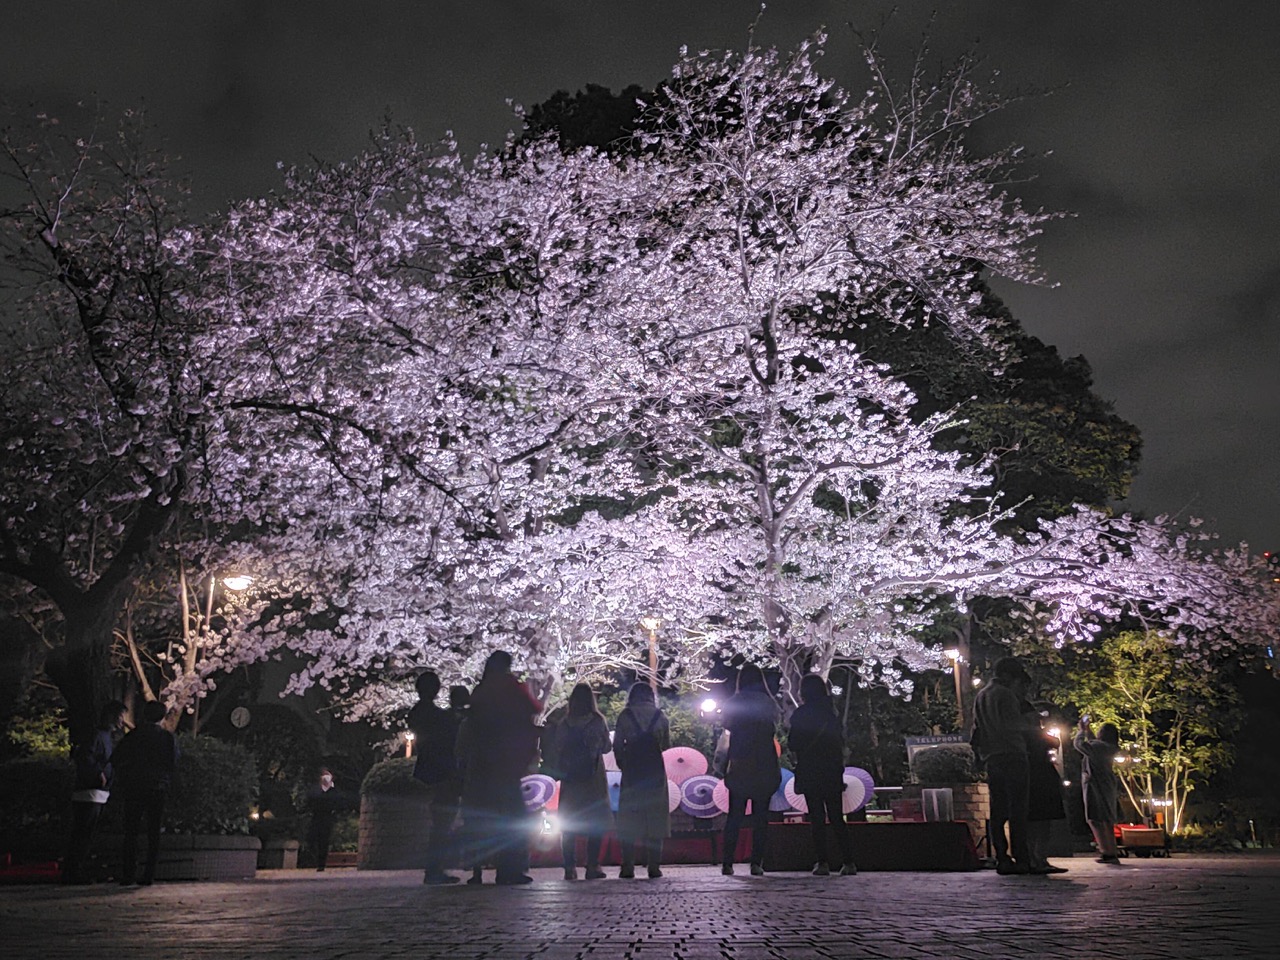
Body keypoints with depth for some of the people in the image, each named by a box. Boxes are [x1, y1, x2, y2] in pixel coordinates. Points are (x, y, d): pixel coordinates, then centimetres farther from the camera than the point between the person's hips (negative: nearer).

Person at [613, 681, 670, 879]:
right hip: (655, 770, 1)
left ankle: (628, 868, 0)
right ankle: (654, 867, 1)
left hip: (632, 770, -1)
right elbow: (666, 745, 7)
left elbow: (617, 745, -2)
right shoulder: (660, 715, 5)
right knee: (655, 816, 6)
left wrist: (622, 765, 11)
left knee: (628, 817, 4)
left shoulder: (625, 715, 0)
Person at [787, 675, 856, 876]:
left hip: (809, 773, -4)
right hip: (832, 771, 4)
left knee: (817, 818, 0)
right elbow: (841, 742, 11)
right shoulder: (831, 713, 7)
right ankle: (848, 862, 2)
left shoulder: (800, 714, -6)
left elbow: (793, 744, -5)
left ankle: (822, 862, -4)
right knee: (836, 817, 8)